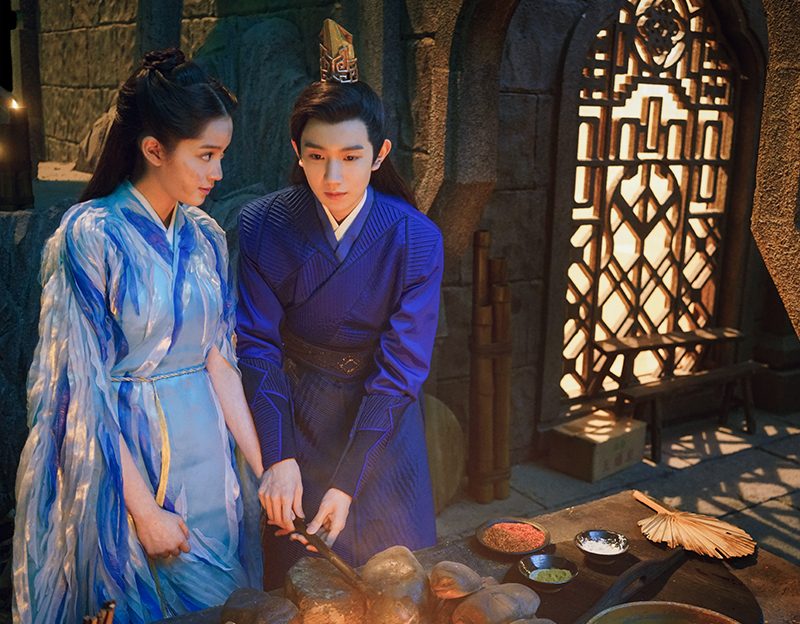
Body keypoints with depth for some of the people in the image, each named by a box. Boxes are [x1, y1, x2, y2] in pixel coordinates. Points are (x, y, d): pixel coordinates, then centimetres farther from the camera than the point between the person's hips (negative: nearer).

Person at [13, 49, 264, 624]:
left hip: (205, 444, 6)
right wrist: (144, 508, -15)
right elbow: (86, 385, -15)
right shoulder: (89, 235, -15)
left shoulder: (206, 237, 2)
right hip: (121, 450, -5)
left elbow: (218, 360, 4)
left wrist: (265, 468, -2)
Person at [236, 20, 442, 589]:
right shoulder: (263, 225, -16)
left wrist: (347, 485, -21)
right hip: (295, 414, 1)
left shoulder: (417, 239, -18)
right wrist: (278, 459, -24)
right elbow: (258, 345, -13)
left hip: (382, 421, 0)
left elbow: (401, 368, -18)